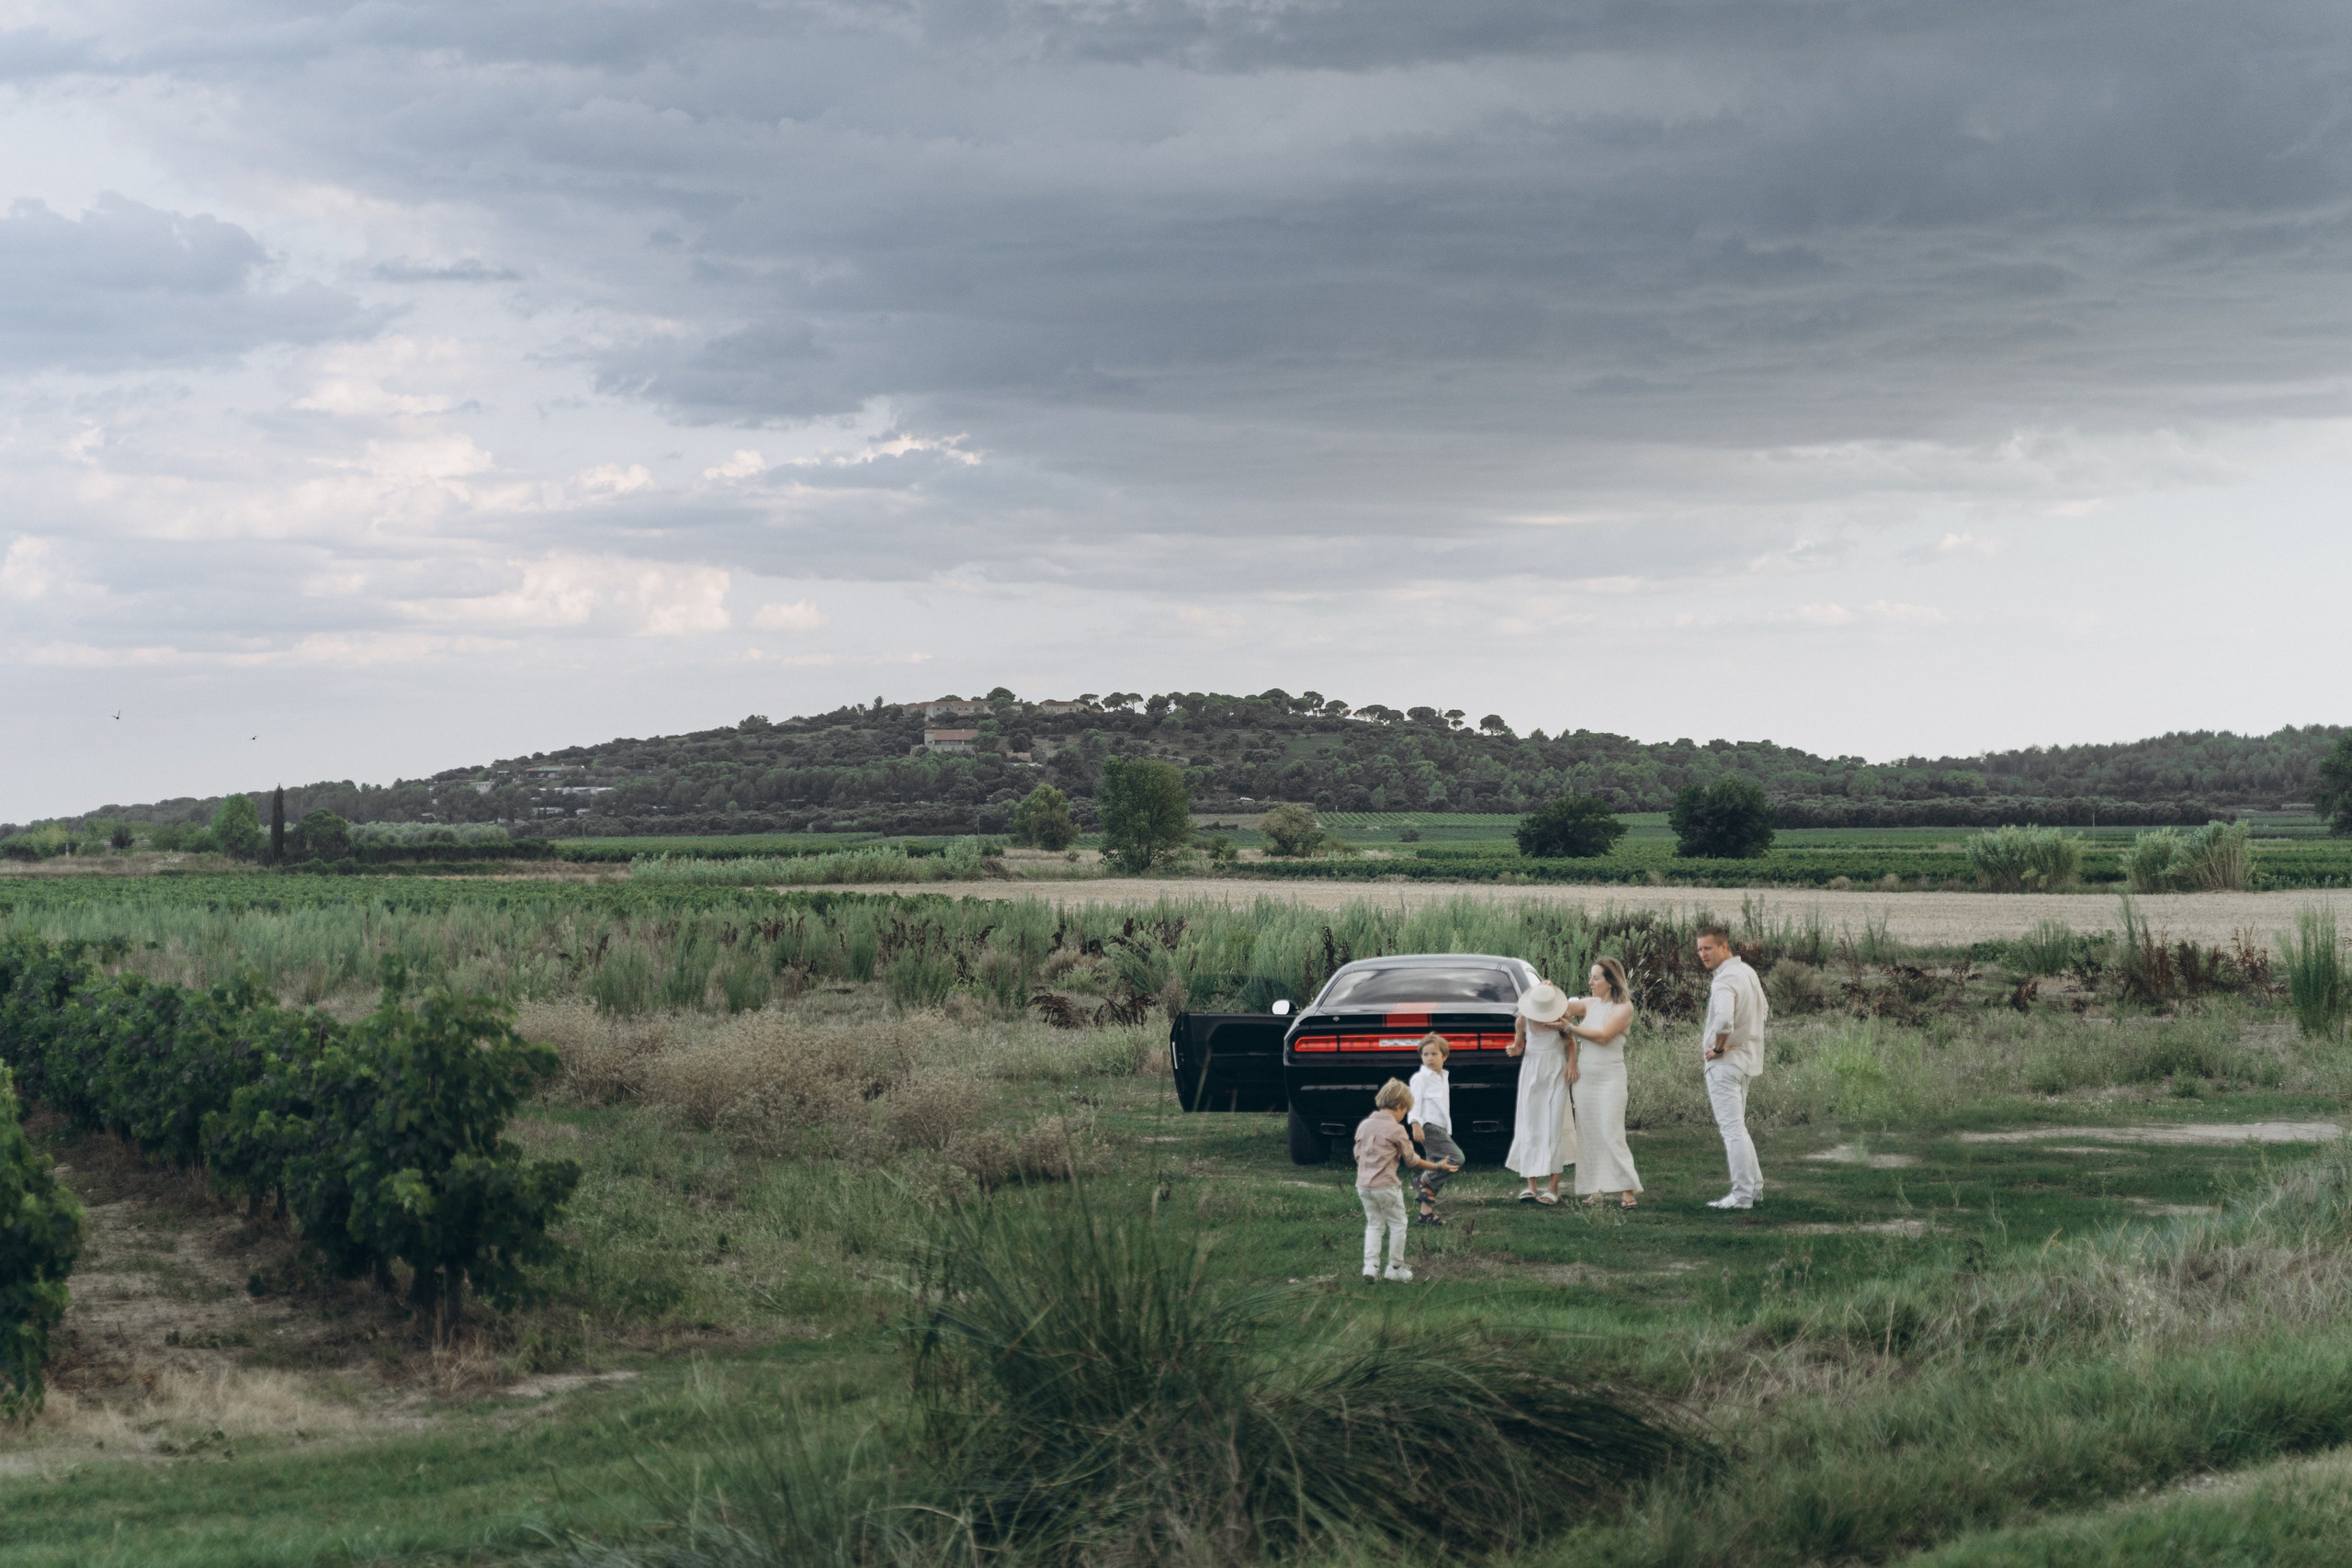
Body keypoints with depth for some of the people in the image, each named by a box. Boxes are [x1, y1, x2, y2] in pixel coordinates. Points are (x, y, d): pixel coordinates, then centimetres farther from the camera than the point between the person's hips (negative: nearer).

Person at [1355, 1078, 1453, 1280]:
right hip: (1385, 1186, -6)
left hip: (1363, 1185, 6)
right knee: (1398, 1225, 10)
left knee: (1373, 1225, 16)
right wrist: (1436, 1167, 8)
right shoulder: (1396, 1129, -10)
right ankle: (1395, 1268, 15)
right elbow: (1411, 1160, -3)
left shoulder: (1364, 1125, 7)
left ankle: (1370, 1265, 5)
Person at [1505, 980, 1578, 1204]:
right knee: (1531, 1127, -1)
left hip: (1556, 1074, -1)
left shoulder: (1562, 1016, -8)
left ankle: (1554, 1186, -2)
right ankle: (1531, 1185, 0)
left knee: (1554, 1127, -4)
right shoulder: (1522, 1021, -7)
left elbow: (1570, 1043, 6)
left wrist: (1572, 1062, -10)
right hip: (1532, 1074, 1)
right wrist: (1514, 1050, -15)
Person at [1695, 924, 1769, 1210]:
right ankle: (1754, 1185, 24)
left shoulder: (1724, 980, -22)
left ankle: (1742, 1195, -4)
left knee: (1732, 1128, -6)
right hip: (1747, 1057, 10)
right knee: (1735, 1126, 20)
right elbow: (1763, 1012, 24)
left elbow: (1724, 1020, -39)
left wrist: (1718, 1048, -21)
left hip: (1725, 1062, -10)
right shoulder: (1747, 972, 10)